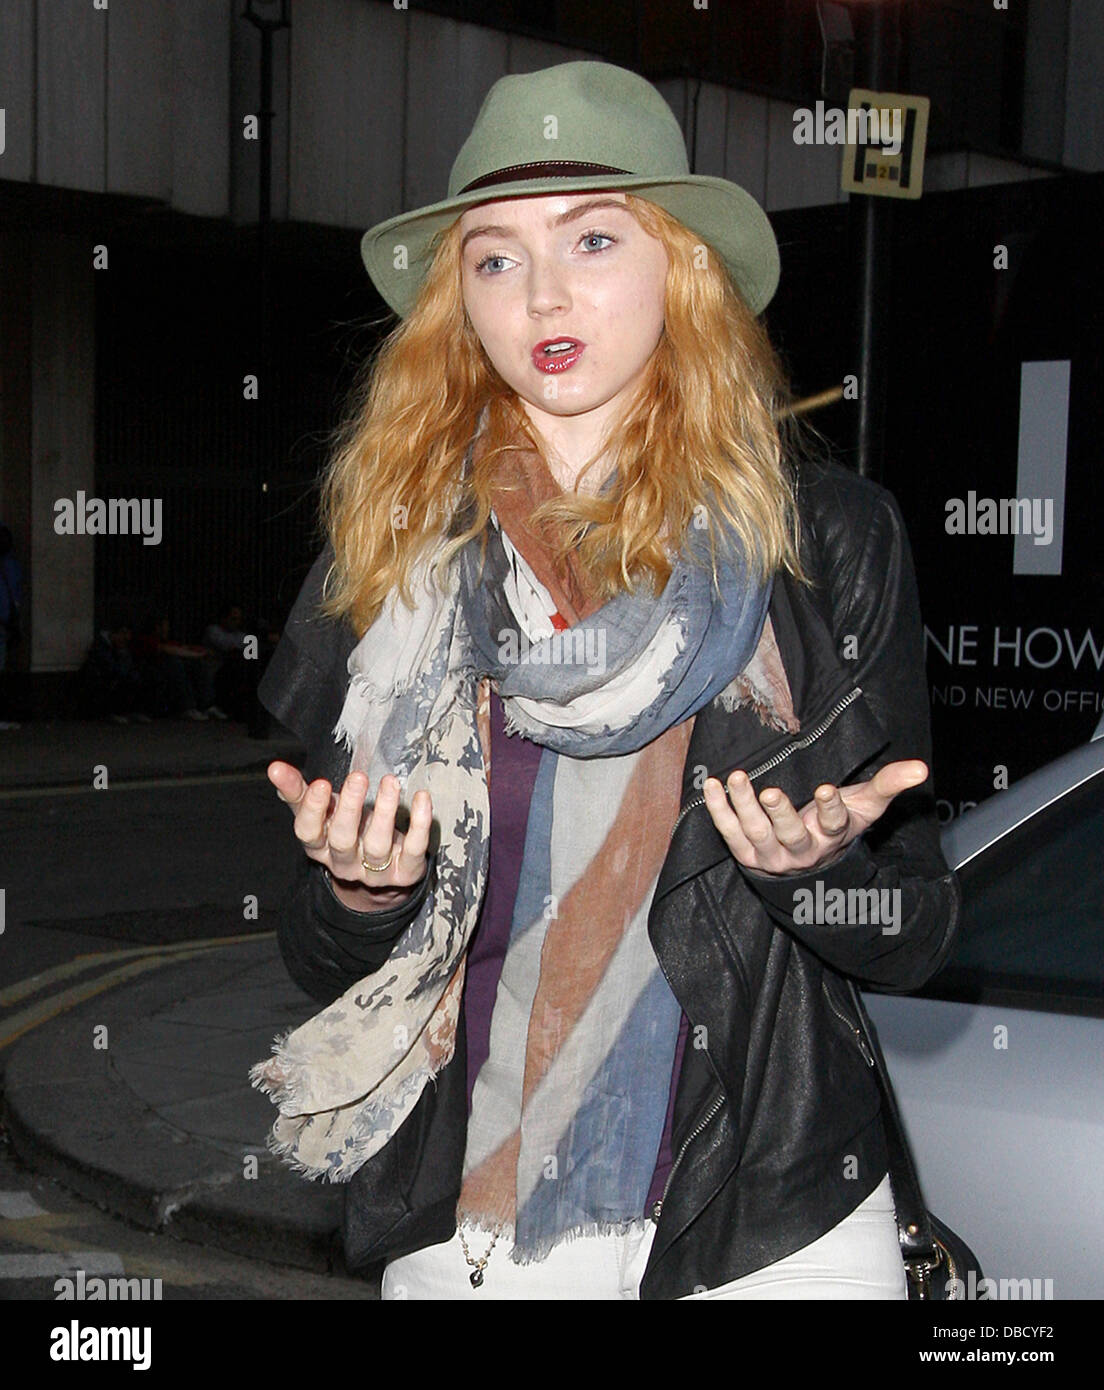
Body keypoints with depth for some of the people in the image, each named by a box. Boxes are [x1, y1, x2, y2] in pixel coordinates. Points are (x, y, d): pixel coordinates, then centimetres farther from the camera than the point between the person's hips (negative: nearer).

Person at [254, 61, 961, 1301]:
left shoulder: (831, 537, -4)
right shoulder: (387, 560, -1)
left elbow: (915, 937, 0)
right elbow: (325, 967, 5)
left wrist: (817, 867, -20)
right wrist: (360, 893, -16)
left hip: (777, 1227, -1)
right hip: (463, 1224, 1)